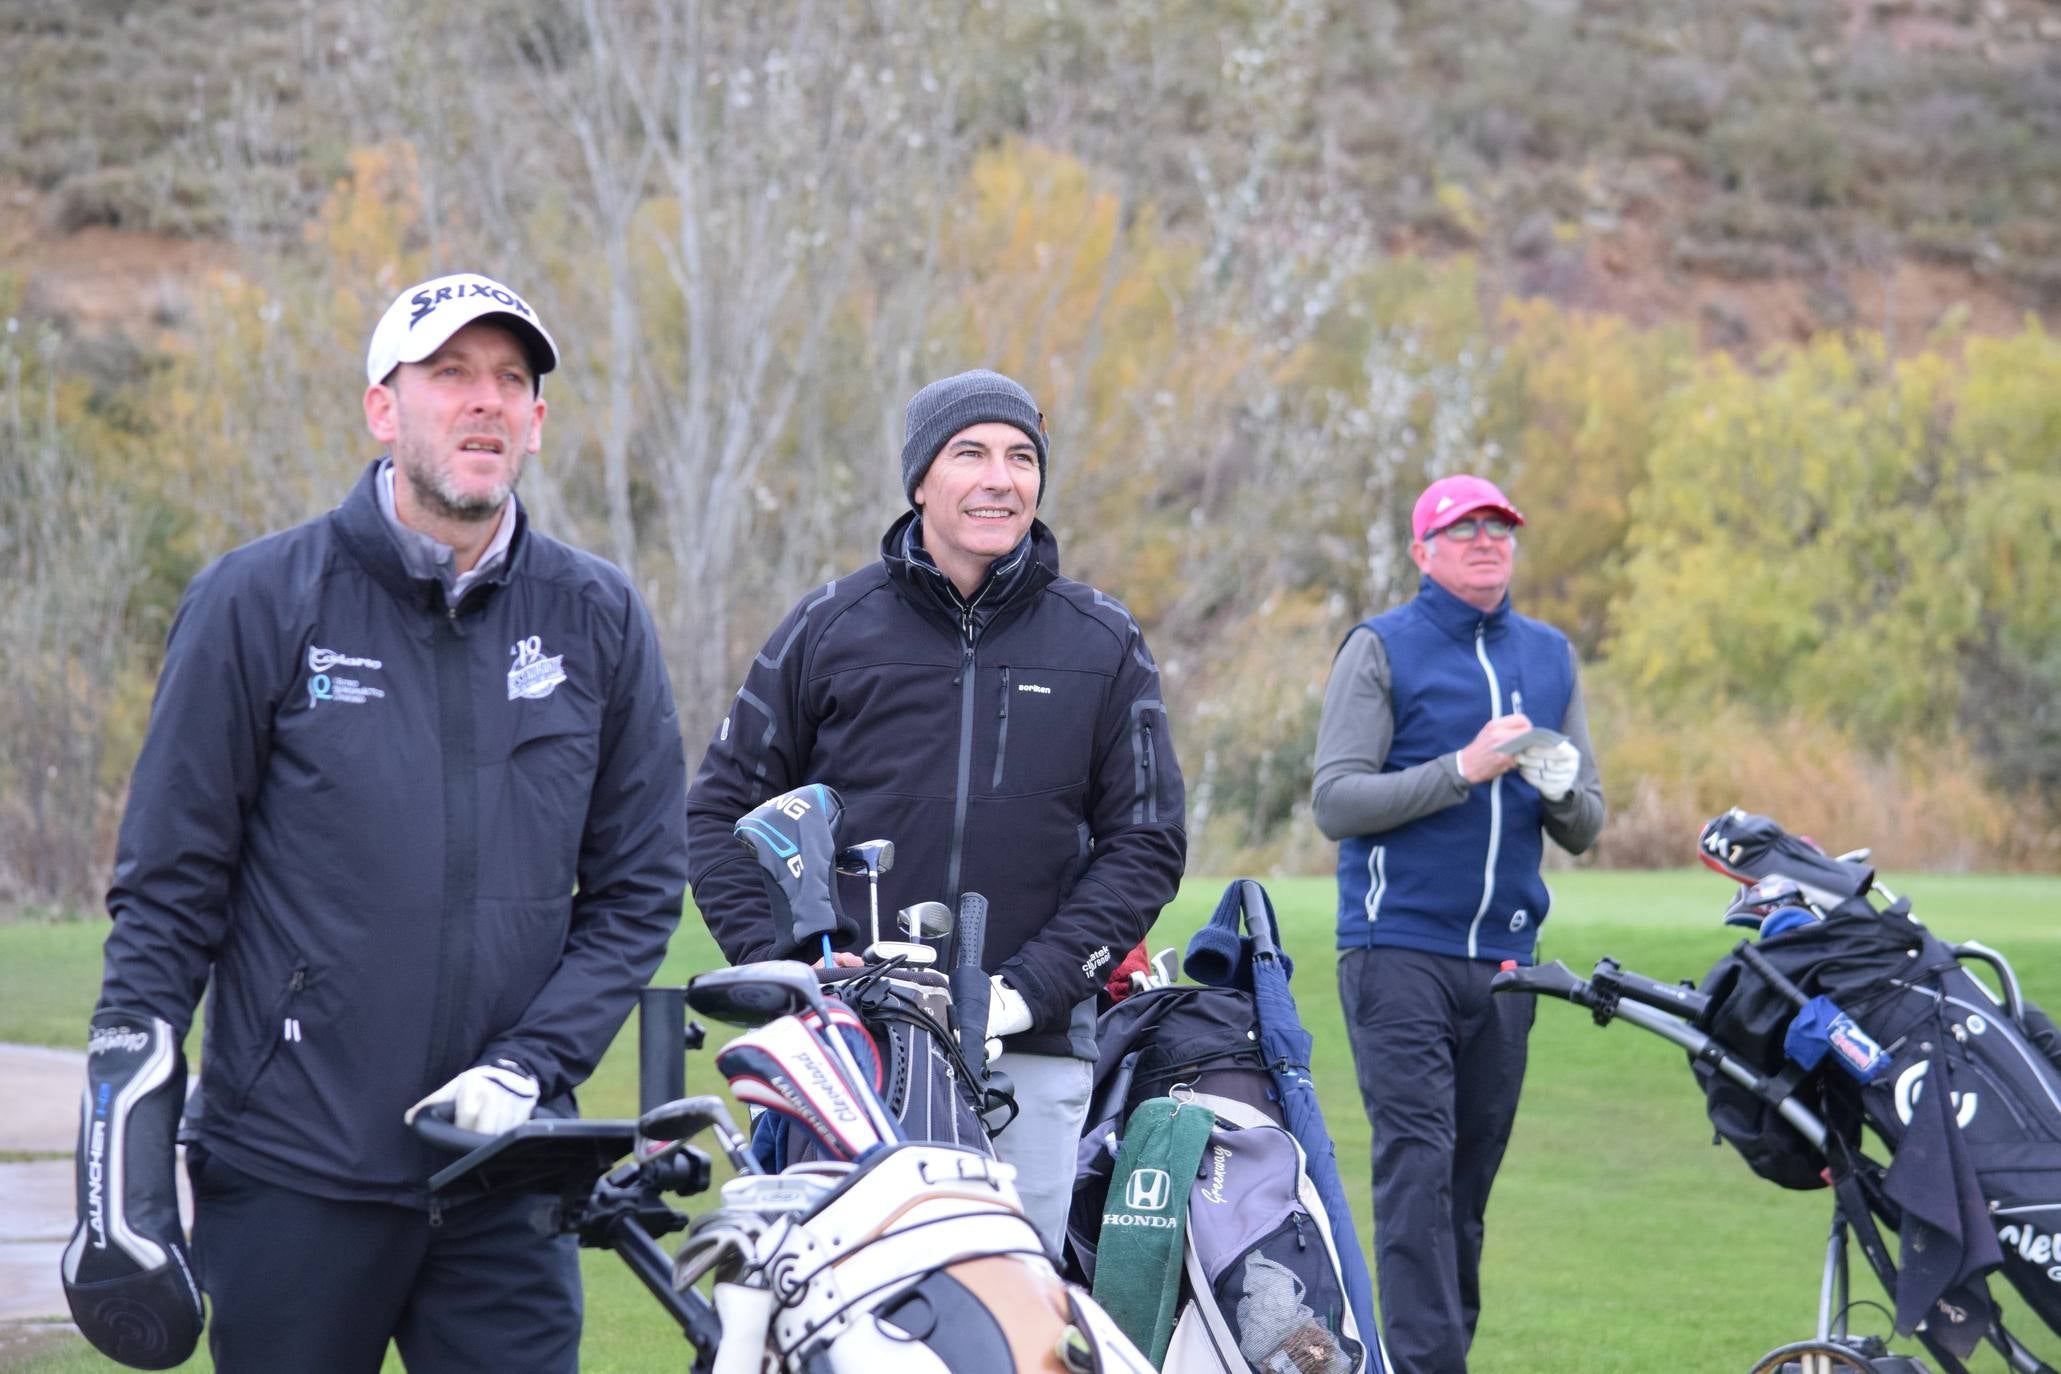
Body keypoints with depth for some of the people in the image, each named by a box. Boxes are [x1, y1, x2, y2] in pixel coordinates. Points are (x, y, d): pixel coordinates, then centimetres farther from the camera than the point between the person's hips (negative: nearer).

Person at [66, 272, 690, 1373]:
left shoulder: (597, 619, 6)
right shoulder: (259, 601, 0)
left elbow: (638, 888, 10)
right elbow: (168, 886, 1)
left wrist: (526, 1070, -5)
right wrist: (121, 1162, -5)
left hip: (508, 1184, 2)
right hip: (291, 1179, -2)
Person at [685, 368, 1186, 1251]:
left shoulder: (1104, 645, 9)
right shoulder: (831, 626, 8)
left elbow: (1146, 842, 7)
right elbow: (720, 809, 11)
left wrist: (1031, 986, -6)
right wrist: (778, 965, -3)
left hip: (1028, 1059, 1)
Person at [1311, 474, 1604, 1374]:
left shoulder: (1551, 657, 16)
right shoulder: (1379, 650, 2)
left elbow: (1584, 831, 16)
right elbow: (1334, 800, -8)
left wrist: (1563, 793, -7)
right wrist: (1463, 770, -16)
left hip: (1505, 957, 5)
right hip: (1400, 952, -5)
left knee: (1470, 1180, 5)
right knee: (1416, 1167, -13)